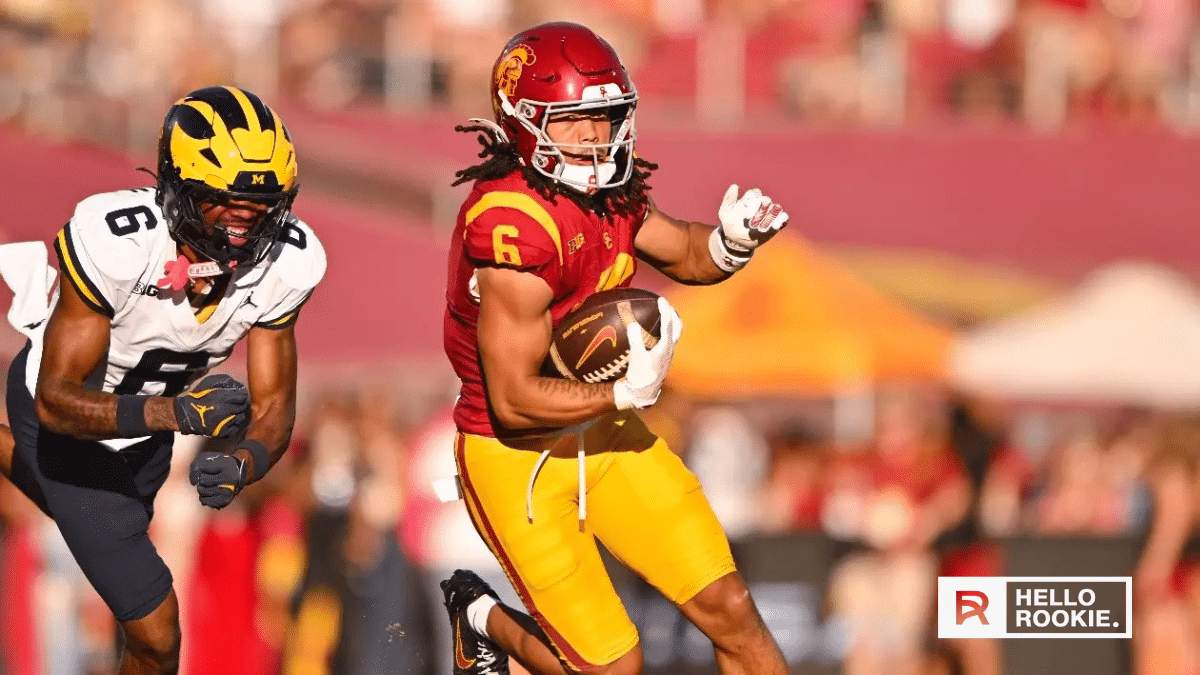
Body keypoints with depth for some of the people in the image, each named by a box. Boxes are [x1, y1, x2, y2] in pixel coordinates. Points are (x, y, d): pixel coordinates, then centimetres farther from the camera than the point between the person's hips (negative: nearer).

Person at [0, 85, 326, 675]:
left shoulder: (287, 262, -25)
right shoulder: (115, 240, -40)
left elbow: (273, 407, -17)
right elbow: (58, 399, -36)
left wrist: (242, 465, -40)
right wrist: (174, 413, -52)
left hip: (148, 415, 6)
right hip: (61, 410, -6)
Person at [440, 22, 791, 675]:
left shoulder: (606, 187, -4)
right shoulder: (514, 226, -29)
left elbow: (685, 254, 14)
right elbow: (513, 400, -28)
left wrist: (733, 240, -8)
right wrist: (627, 392, -24)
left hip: (602, 433, 8)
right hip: (517, 454, -8)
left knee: (728, 608, 0)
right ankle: (483, 620, 26)